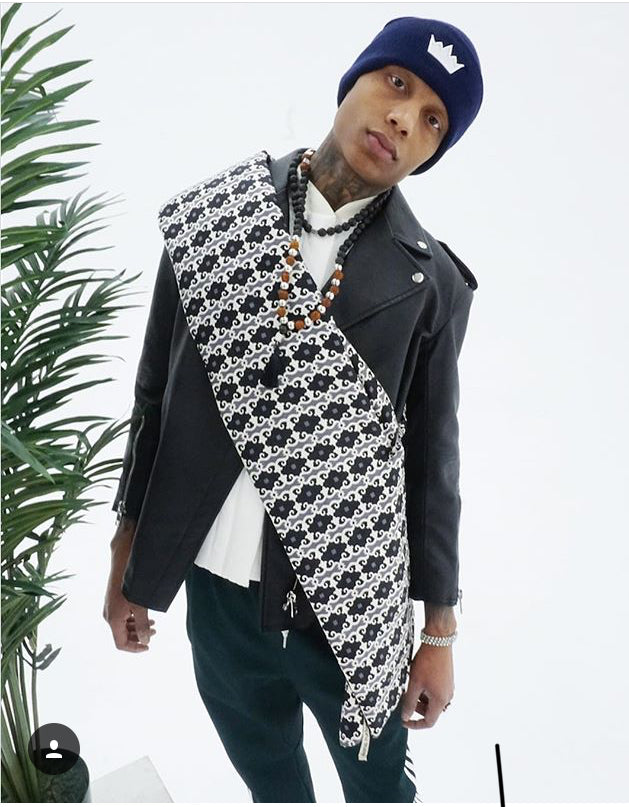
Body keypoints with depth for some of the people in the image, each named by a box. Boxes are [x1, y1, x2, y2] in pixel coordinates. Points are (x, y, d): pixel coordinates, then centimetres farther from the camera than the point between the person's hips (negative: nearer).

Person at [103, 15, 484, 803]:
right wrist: (125, 558, 6)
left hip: (353, 606, -1)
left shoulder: (431, 281, -8)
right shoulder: (206, 215, -5)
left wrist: (440, 634, 1)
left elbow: (433, 457, -3)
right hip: (216, 595, 2)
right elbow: (154, 391, 1)